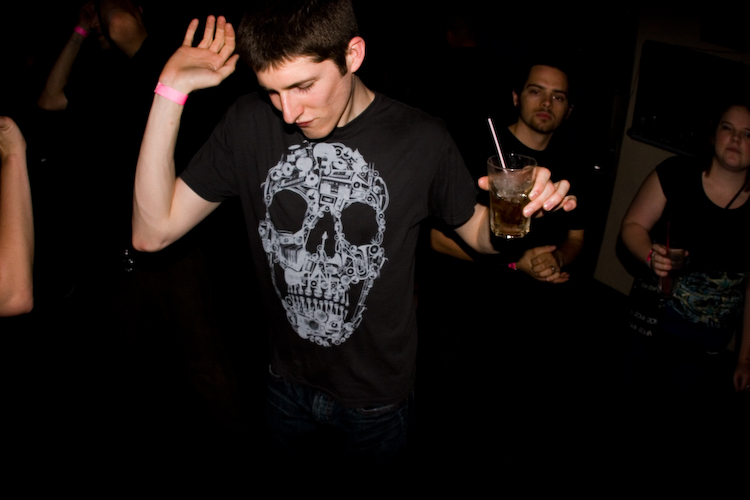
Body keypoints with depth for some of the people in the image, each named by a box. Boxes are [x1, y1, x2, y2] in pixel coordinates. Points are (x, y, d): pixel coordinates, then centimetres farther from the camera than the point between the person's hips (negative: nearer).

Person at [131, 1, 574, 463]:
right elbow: (153, 232, -15)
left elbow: (479, 231, -2)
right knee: (294, 462, 27)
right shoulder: (251, 123, -12)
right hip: (288, 386, 3)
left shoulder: (420, 140, -18)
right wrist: (172, 90, -21)